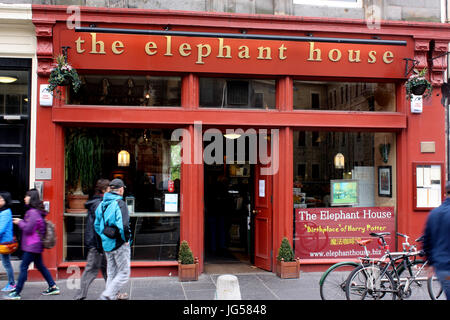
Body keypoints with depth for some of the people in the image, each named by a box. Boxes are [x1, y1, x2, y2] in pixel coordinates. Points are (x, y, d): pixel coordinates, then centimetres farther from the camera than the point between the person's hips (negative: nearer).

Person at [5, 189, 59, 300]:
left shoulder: (33, 212, -18)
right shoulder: (36, 211, 13)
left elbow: (28, 229, -20)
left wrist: (20, 222, -5)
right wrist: (21, 222, 7)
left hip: (32, 246, -10)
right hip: (36, 245, 10)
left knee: (23, 267, -4)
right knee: (40, 266, 15)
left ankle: (16, 293, 2)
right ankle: (53, 287, 19)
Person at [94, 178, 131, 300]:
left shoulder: (102, 204, 10)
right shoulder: (120, 203, -15)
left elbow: (97, 225, 15)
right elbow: (123, 225, -25)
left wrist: (104, 237, 18)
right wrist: (126, 239, -12)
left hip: (107, 244, 8)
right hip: (120, 244, -8)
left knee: (111, 274, 15)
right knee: (124, 273, 0)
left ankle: (112, 296, 17)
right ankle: (106, 296, -8)